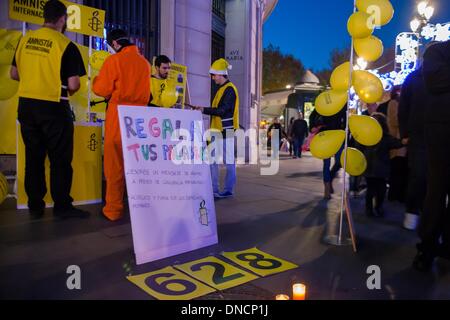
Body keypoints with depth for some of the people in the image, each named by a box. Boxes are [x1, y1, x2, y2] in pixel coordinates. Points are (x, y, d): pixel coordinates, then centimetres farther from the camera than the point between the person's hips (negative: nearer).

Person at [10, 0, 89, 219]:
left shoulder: (25, 39, 6)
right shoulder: (66, 45, -10)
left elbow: (14, 74, 12)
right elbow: (73, 85, -13)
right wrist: (68, 89, 9)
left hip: (26, 105, 6)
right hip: (53, 108, -5)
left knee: (33, 156, 13)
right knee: (60, 158, 4)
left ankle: (35, 205, 21)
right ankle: (62, 206, 10)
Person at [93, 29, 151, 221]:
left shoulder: (114, 61, -5)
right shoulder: (145, 62, 9)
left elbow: (101, 90, -4)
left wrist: (97, 80, 15)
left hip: (118, 116, -4)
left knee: (114, 163, 1)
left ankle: (113, 209, 5)